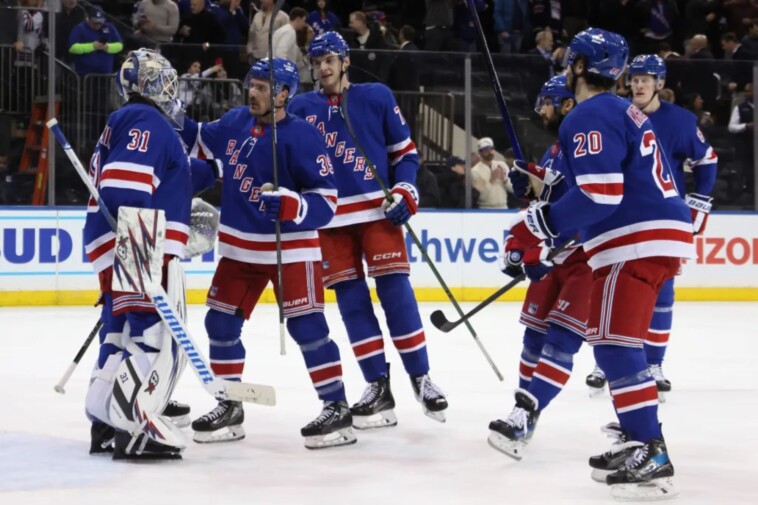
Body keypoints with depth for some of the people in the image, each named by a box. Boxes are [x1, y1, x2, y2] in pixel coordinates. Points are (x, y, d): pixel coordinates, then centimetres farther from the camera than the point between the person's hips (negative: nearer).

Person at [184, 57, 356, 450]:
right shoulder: (235, 122, 2)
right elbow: (202, 144, 23)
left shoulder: (302, 137, -16)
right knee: (221, 324, 8)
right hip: (239, 246, 7)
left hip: (290, 247, -7)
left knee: (307, 327, -11)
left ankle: (337, 409, -5)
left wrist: (289, 205, -33)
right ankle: (229, 407, 22)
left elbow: (326, 201, -18)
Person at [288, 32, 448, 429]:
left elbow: (405, 150, 7)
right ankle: (378, 386, 4)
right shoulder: (300, 109, 8)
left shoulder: (377, 97, 4)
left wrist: (405, 193, -5)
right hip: (329, 217, 2)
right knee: (351, 301, 0)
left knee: (396, 291, -7)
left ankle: (421, 379, 1)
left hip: (377, 209, -2)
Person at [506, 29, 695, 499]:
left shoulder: (589, 117, -12)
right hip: (656, 235, 11)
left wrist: (543, 224, -14)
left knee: (616, 345, -12)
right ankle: (638, 439, 21)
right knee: (618, 343, 18)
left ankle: (652, 456, -16)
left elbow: (601, 195, -22)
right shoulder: (624, 112, 21)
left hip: (638, 242, -11)